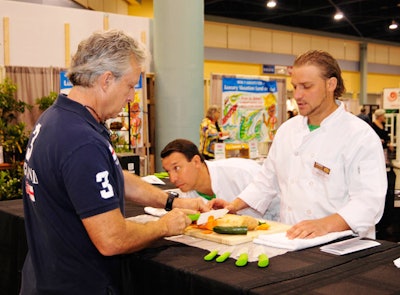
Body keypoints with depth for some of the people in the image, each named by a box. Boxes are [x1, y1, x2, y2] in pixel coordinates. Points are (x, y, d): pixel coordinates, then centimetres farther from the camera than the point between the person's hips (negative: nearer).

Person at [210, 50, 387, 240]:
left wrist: (325, 224, -30)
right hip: (289, 242, 5)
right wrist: (235, 206, 12)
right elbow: (268, 180, 24)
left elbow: (369, 201, -16)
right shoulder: (287, 129, 15)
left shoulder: (361, 136, -6)